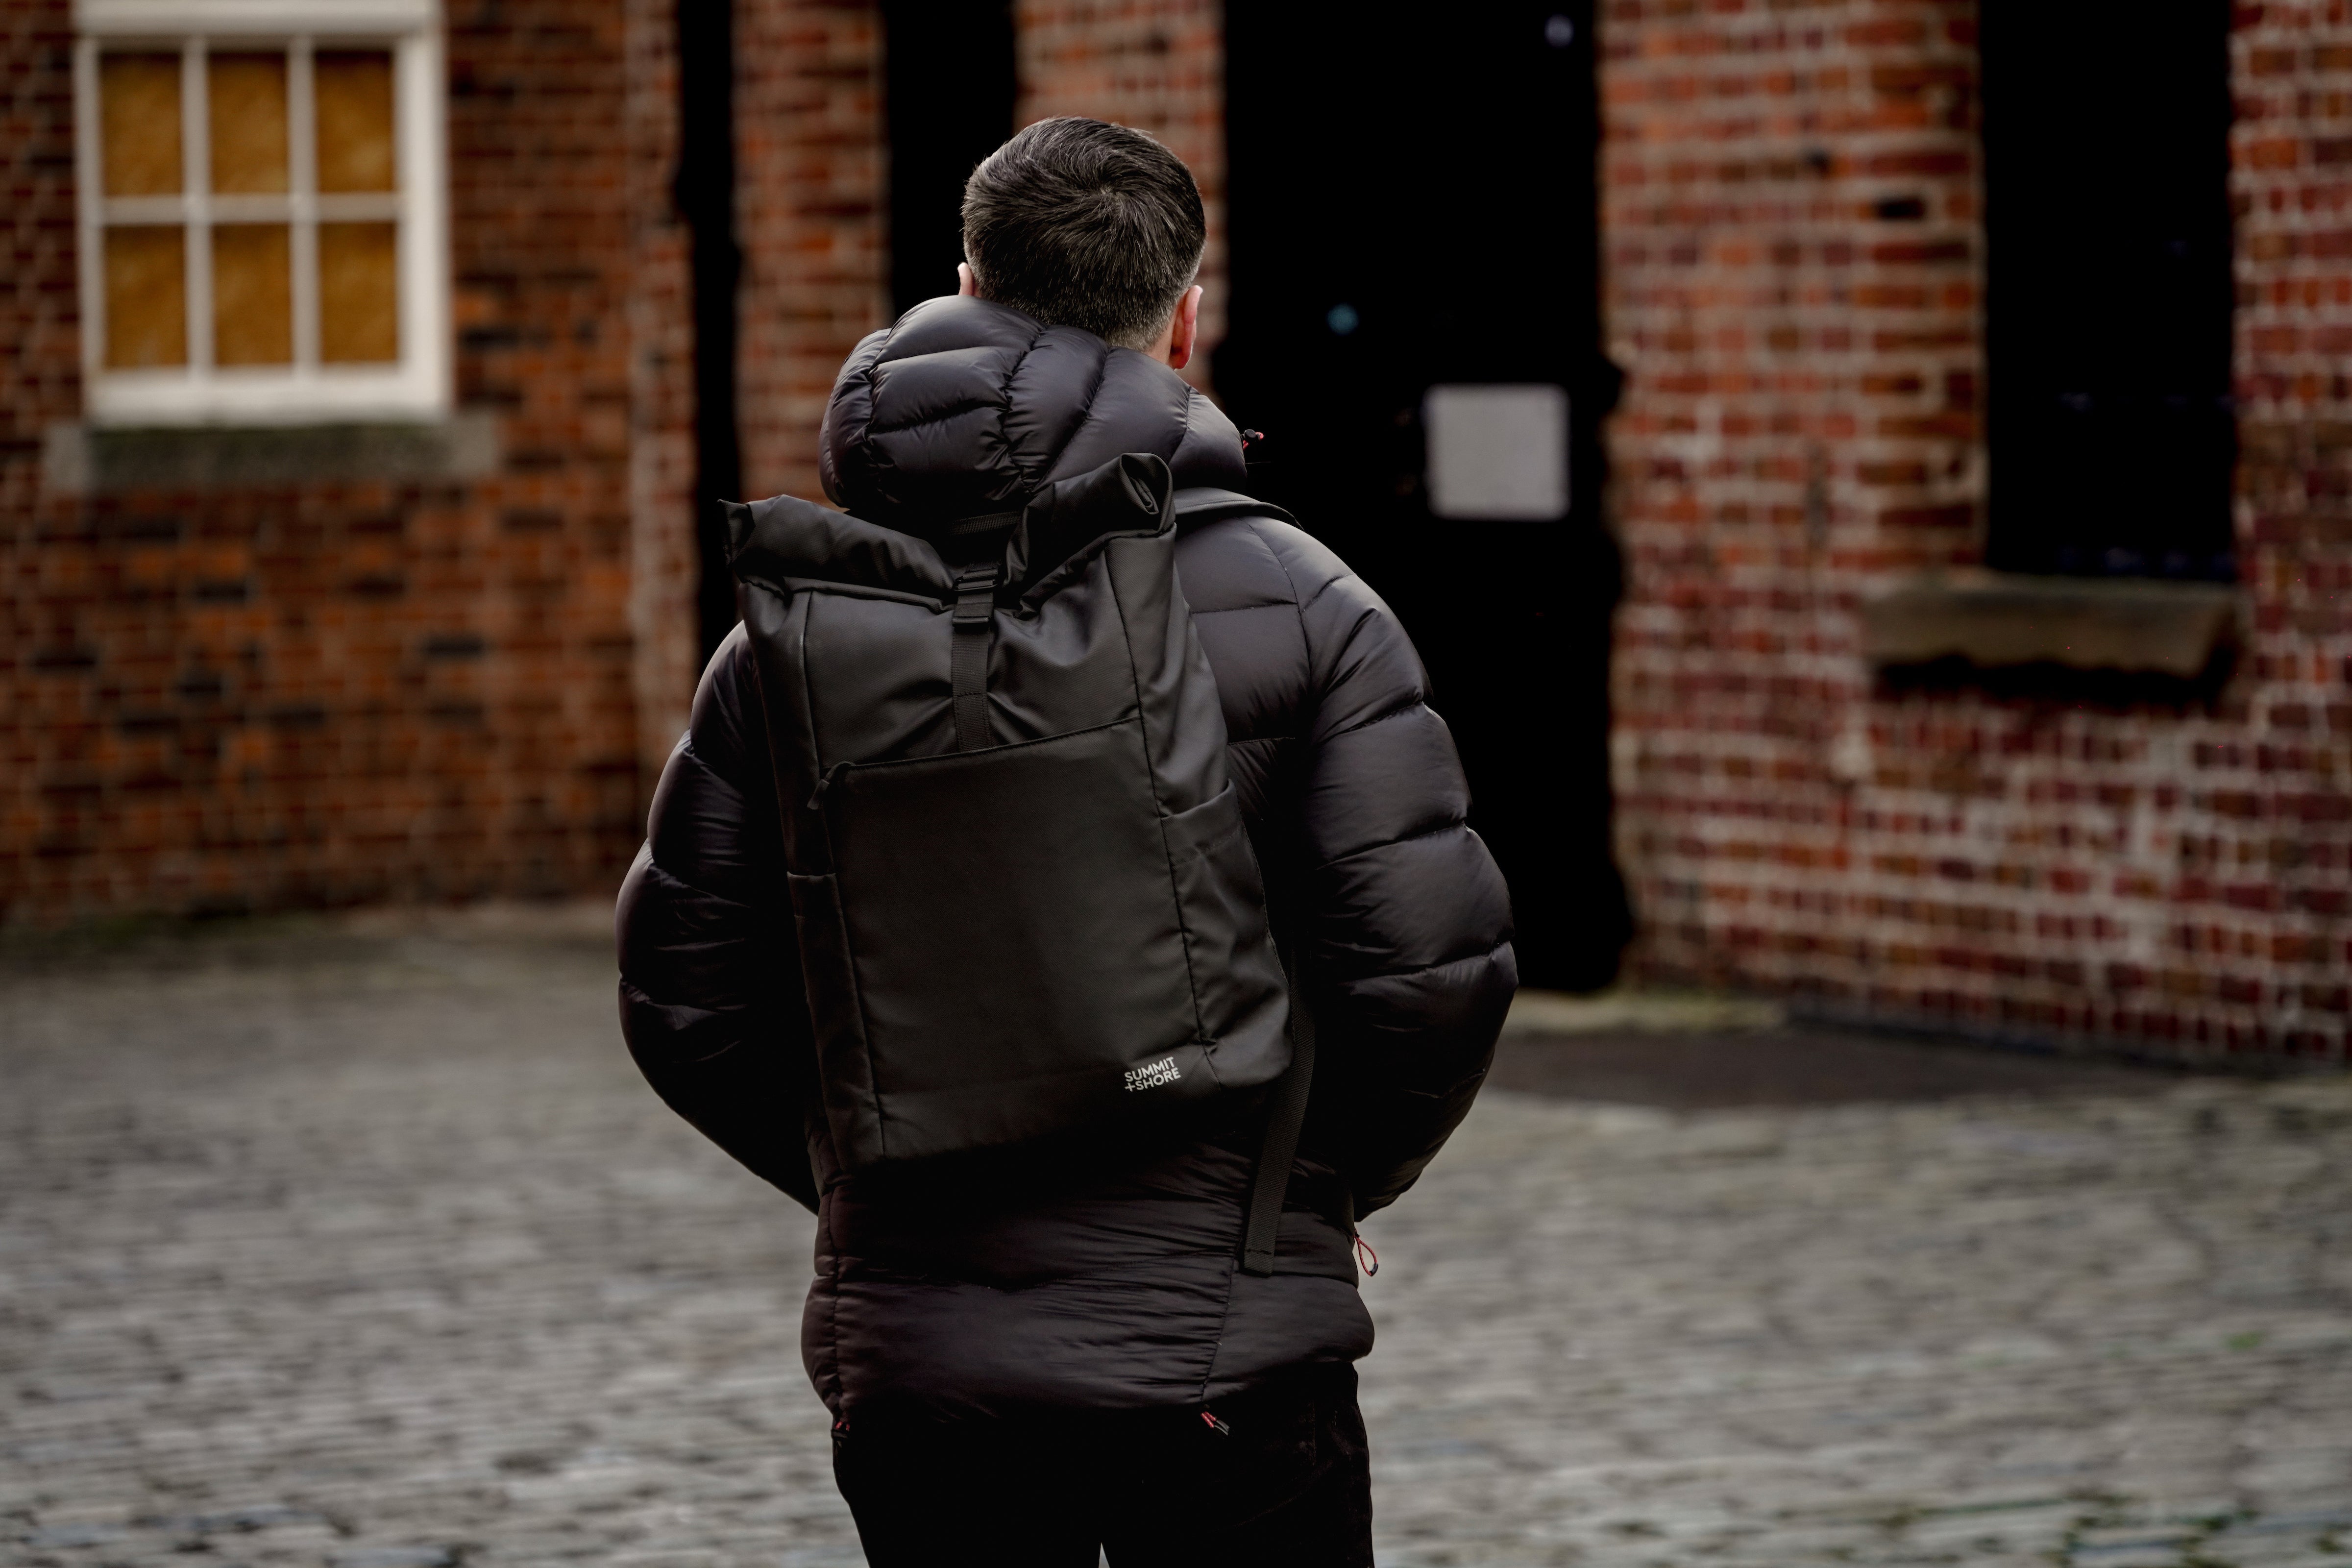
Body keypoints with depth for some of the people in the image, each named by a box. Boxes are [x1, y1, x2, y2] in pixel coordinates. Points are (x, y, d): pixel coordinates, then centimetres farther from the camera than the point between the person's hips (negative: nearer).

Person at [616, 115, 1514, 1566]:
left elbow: (683, 995, 5)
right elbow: (1436, 967, -11)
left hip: (908, 1359, 3)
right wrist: (1331, 1181, 6)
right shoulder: (1292, 604, -6)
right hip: (1222, 1357, -3)